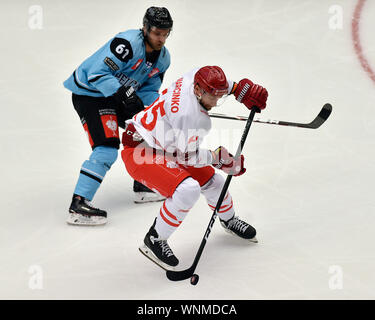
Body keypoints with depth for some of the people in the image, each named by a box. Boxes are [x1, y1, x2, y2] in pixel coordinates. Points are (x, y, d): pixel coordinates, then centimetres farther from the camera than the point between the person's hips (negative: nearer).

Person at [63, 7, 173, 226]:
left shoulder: (162, 57, 3)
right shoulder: (128, 43, -26)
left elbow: (149, 90, 7)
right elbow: (98, 74, -30)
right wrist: (125, 94, -35)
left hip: (118, 96, 9)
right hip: (88, 94, -9)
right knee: (107, 149, -22)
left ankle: (143, 185, 31)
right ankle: (78, 206, -22)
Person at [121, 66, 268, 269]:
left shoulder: (197, 78, -11)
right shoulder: (189, 115, -35)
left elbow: (218, 84, 16)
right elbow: (187, 156, -22)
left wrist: (239, 89, 6)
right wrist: (218, 158, -12)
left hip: (165, 147, 10)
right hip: (140, 152, -10)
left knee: (211, 180, 15)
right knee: (187, 190, -29)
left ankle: (228, 220, 47)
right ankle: (154, 241, -10)